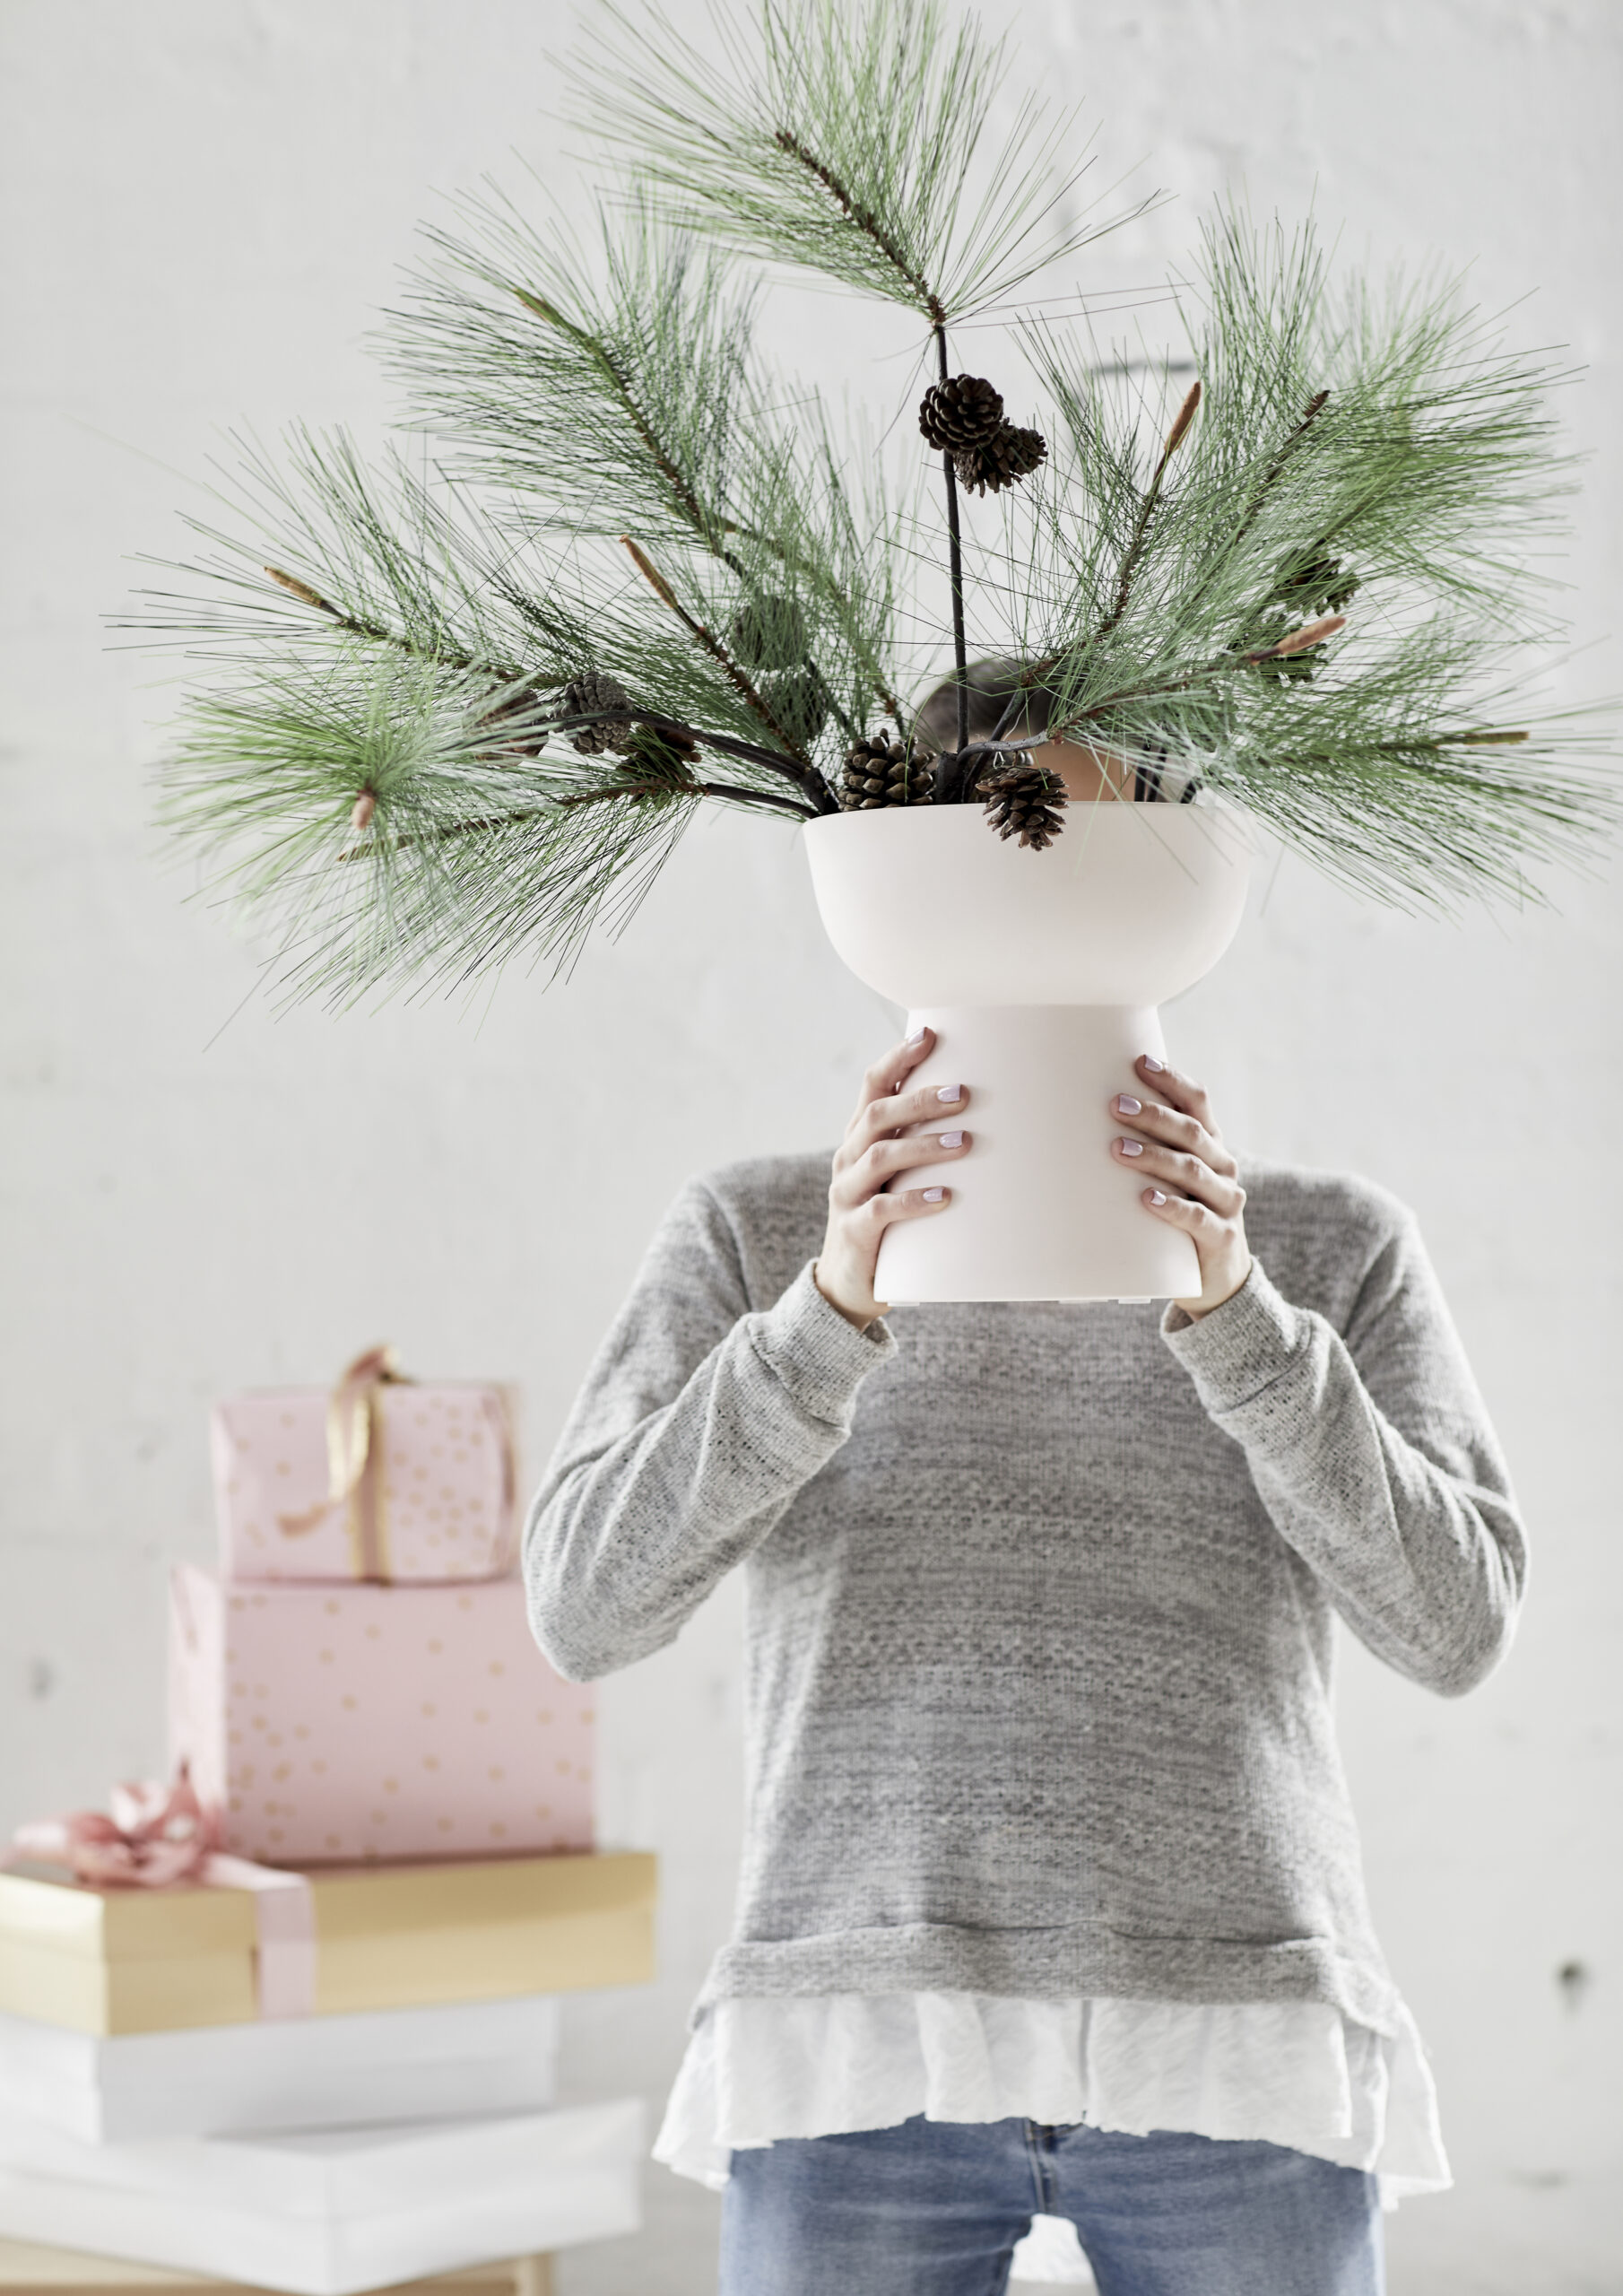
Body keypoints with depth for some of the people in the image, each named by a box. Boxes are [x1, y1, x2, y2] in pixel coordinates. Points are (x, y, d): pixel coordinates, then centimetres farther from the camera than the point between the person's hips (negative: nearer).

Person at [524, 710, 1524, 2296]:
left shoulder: (1334, 1253, 12)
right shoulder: (751, 1244, 10)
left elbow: (1452, 1622, -2)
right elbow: (588, 1608, -5)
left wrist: (1234, 1305, -17)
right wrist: (837, 1306, -20)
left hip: (1229, 2069, 1)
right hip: (875, 2064, -1)